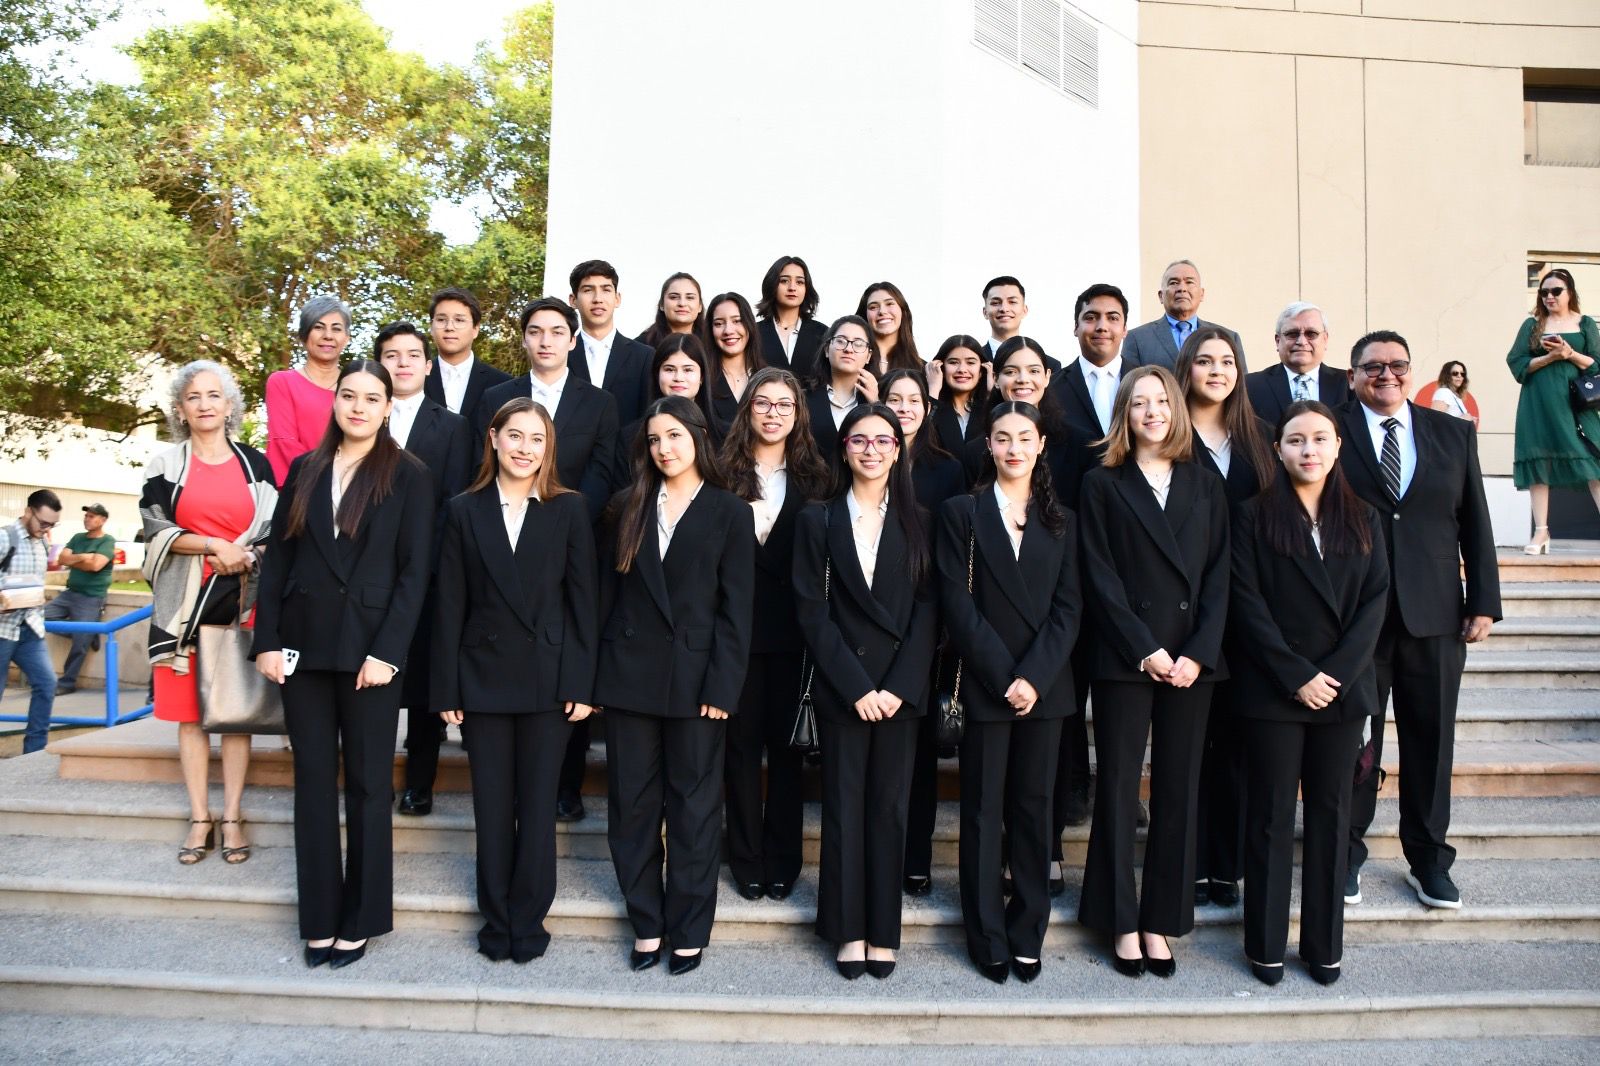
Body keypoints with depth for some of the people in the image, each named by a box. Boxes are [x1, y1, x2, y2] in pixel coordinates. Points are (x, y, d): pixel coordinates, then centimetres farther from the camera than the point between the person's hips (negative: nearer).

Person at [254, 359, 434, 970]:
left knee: (368, 784, 5)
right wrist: (266, 640, 1)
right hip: (304, 645, 4)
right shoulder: (304, 470, 10)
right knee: (313, 780, 8)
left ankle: (360, 920, 17)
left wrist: (386, 652, -13)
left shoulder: (408, 477, -1)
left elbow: (414, 572, -6)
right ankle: (319, 919, 19)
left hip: (369, 648, -3)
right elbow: (277, 559, 9)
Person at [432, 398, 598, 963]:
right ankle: (495, 920, 24)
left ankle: (528, 921, 20)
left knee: (538, 805, 6)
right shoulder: (464, 511, 4)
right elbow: (450, 605, 3)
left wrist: (581, 683, -7)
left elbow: (583, 599, -2)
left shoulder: (569, 509, 0)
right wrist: (446, 688, -1)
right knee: (492, 806, 9)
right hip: (483, 676, 1)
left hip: (549, 677, -1)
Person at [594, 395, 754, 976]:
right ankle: (646, 923, 23)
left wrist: (722, 686, -11)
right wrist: (595, 672, 1)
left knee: (694, 806, 7)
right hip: (629, 674, 3)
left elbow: (735, 610, -4)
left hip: (696, 678, -3)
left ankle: (688, 929, 20)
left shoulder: (730, 513, 1)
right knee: (632, 804, 8)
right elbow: (607, 593, 9)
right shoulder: (628, 508, 10)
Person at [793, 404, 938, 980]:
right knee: (844, 806, 5)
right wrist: (856, 686, -10)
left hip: (901, 689, 1)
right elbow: (813, 611, -2)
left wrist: (900, 686, -11)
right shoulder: (818, 520, 4)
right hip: (841, 688, 0)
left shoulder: (916, 521, 6)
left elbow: (927, 608, 0)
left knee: (889, 806, 6)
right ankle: (848, 930, 17)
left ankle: (883, 932, 17)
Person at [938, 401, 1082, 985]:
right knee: (984, 810, 5)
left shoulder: (1061, 521, 10)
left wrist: (1034, 676, -11)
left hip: (1046, 687, 2)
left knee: (1034, 806, 9)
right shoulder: (962, 513, 2)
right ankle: (987, 937, 15)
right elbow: (958, 603, -5)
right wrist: (1004, 677, -12)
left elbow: (1068, 606, 2)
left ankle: (1027, 935, 20)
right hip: (985, 685, -2)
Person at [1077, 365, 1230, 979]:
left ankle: (1160, 920, 17)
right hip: (1124, 659, -3)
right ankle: (1122, 923, 13)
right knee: (1119, 788, 2)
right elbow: (1101, 578, -3)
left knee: (1178, 790, 7)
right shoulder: (1103, 485, 4)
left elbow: (1218, 575, 6)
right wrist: (1145, 650, -11)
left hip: (1192, 658, 3)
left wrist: (1198, 653, -7)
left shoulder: (1204, 485, 12)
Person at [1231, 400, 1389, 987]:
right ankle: (1266, 944, 14)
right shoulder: (1255, 517, -1)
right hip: (1272, 690, -3)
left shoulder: (1362, 520, 9)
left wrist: (1334, 674, -11)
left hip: (1343, 690, 3)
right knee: (1271, 815, 4)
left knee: (1331, 812, 9)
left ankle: (1324, 943, 21)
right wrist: (1297, 676, -13)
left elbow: (1375, 601, 2)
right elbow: (1247, 604, -7)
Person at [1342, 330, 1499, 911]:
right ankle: (1346, 856, 22)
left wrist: (1484, 602, 4)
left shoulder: (1454, 434, 9)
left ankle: (1429, 860, 26)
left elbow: (1475, 523, 9)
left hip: (1434, 615, 3)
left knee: (1431, 742, 10)